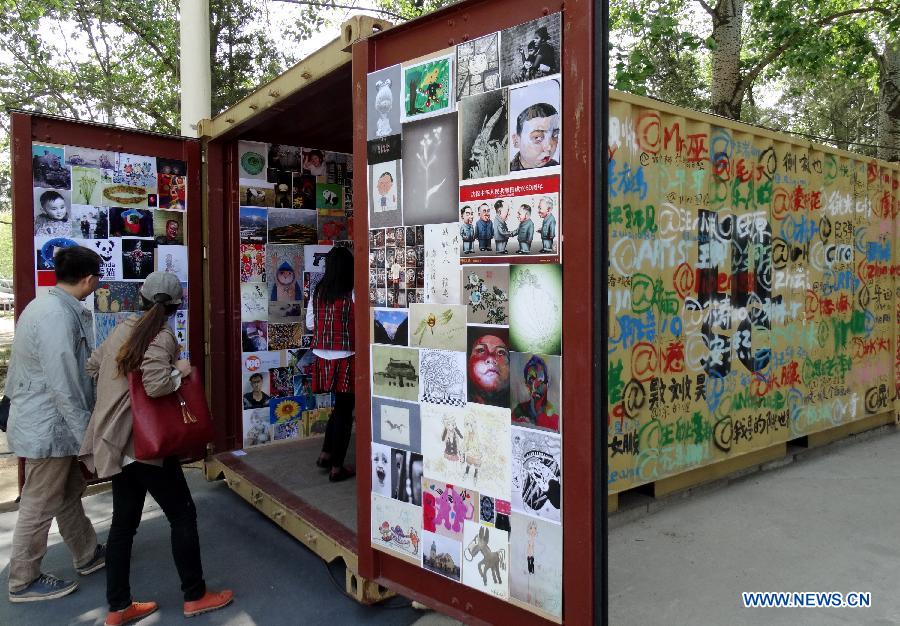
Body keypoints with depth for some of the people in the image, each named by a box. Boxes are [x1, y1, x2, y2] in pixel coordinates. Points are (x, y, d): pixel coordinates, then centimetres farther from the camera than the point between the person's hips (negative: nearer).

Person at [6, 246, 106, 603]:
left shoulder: (47, 306, 6)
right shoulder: (58, 317, -26)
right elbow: (64, 387, -26)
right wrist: (88, 437, -19)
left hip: (42, 421, 10)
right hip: (48, 427, -10)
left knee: (69, 494, 21)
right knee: (40, 506, 6)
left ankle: (88, 555, 36)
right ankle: (24, 582, 22)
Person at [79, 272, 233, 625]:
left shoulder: (122, 329, 8)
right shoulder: (161, 336, -16)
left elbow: (93, 366, 21)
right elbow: (156, 385, -30)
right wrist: (180, 371, -13)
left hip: (118, 442, 8)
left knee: (124, 521, 14)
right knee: (183, 515, 5)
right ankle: (195, 596, 16)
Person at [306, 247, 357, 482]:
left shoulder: (318, 291, 3)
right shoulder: (351, 293, -13)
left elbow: (310, 322, 11)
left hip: (323, 357, 6)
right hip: (345, 357, -6)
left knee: (339, 405, 22)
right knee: (344, 410, 4)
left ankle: (326, 454, 26)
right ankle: (337, 467, 9)